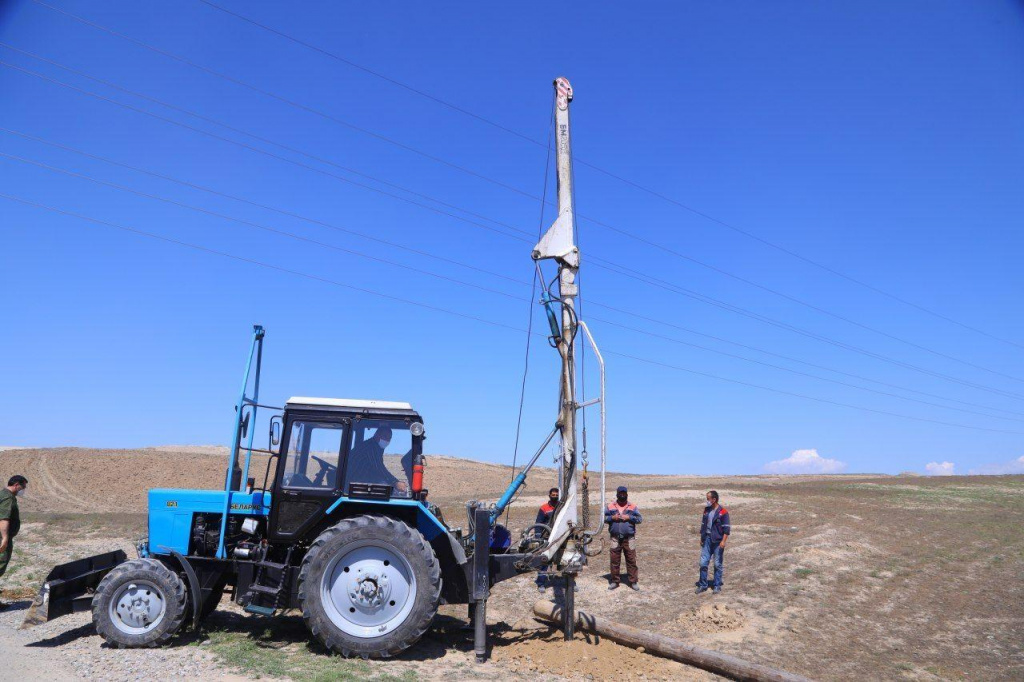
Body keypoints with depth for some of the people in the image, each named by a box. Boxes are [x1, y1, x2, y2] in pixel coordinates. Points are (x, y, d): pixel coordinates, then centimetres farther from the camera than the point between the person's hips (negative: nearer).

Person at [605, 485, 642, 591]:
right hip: (615, 538, 1)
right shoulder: (610, 506, 7)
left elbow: (640, 519, 2)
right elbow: (604, 518, 8)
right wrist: (612, 517, -10)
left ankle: (633, 581, 9)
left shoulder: (632, 507, 5)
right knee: (614, 560, 5)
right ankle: (615, 581, 15)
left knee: (631, 560, 1)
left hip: (629, 538, -1)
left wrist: (629, 517, -11)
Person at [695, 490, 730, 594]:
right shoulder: (706, 510, 8)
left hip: (717, 541, -5)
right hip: (707, 539, 5)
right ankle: (703, 585, 13)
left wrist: (723, 541, -17)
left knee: (717, 564, 5)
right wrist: (702, 538, 14)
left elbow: (726, 528, -11)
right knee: (703, 563, 3)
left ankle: (717, 586, 17)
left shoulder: (723, 512, -10)